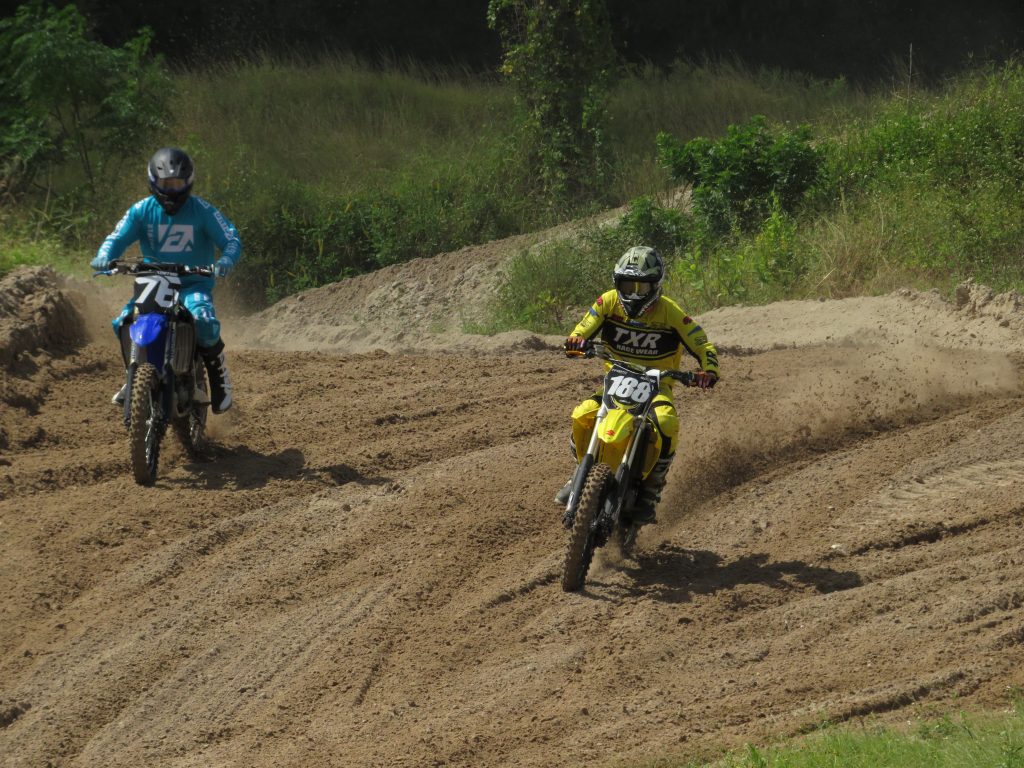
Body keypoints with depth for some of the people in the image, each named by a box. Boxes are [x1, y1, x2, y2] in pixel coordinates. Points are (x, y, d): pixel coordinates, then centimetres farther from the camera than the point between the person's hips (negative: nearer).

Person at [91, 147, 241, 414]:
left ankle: (219, 376, -9)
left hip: (194, 285, -3)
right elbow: (118, 237, -2)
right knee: (123, 323, -18)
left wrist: (226, 260, -32)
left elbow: (231, 239, -9)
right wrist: (104, 257, -25)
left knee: (204, 322, -34)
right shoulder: (142, 210, 2)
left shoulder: (202, 211, -5)